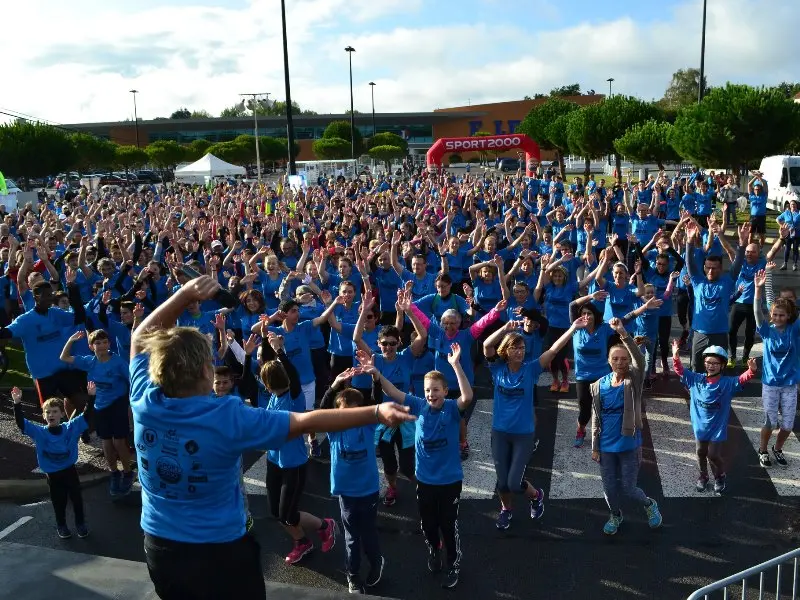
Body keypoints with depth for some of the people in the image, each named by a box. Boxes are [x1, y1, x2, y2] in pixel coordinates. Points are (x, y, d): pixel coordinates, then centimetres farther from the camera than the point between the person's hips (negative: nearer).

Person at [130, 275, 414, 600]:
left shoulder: (144, 402, -15)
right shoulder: (227, 417, -26)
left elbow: (142, 338, 1)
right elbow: (306, 422, -24)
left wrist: (185, 294, -8)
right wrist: (376, 412, -20)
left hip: (160, 548, 5)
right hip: (221, 551, -4)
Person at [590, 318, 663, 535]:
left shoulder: (634, 381, -10)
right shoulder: (599, 385, -3)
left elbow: (640, 359, -32)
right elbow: (596, 419, 3)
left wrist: (623, 334, -45)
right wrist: (595, 447, 3)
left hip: (629, 444, -3)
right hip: (606, 446, 3)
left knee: (628, 488, 5)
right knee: (609, 488, 14)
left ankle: (650, 505, 38)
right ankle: (615, 515, 43)